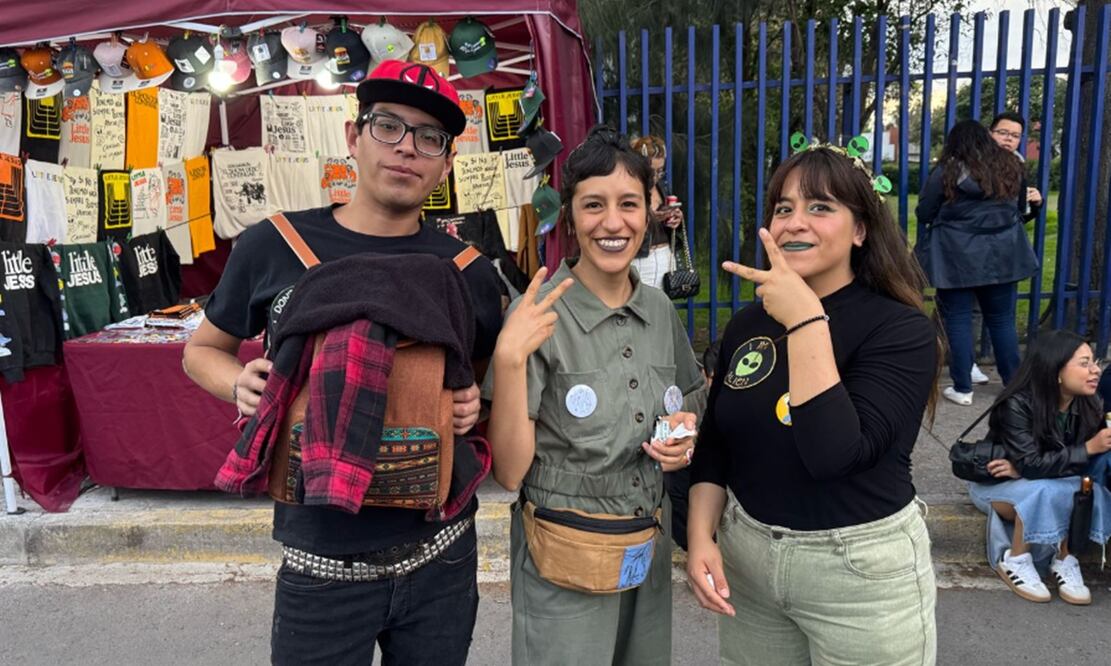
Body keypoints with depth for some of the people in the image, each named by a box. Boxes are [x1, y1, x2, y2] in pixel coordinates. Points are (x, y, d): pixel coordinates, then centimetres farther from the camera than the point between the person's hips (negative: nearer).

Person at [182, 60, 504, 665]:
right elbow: (203, 350, 9)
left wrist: (476, 404, -9)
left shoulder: (469, 272, -2)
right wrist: (242, 386, -11)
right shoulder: (274, 246, -5)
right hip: (322, 564, -1)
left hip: (441, 561, 2)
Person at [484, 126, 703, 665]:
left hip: (650, 553, 5)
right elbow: (509, 471, -17)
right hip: (565, 565, -5)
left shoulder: (660, 310, 0)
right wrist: (509, 359, -28)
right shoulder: (539, 316, -16)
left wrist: (684, 438, -6)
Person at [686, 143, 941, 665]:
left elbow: (836, 452, -28)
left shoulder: (902, 329, -14)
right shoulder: (747, 324, 0)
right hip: (745, 558, 5)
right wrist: (700, 538, -5)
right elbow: (713, 446, 7)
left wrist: (806, 321, -29)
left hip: (862, 567, -4)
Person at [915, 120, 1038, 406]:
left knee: (958, 320, 3)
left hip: (958, 257, -4)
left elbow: (923, 214, -2)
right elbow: (1020, 204, 22)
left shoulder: (947, 171, -8)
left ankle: (962, 388, 4)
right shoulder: (1011, 166, 7)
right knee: (1003, 320, 11)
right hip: (1002, 255, 4)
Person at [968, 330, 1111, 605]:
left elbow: (1084, 464, -16)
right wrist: (1089, 448, -31)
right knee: (1044, 491, -35)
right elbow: (1031, 464, -31)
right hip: (995, 484, -5)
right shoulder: (1017, 405, -28)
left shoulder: (1089, 406, -12)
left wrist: (1023, 469, -28)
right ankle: (1015, 561, -16)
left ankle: (1065, 560, -9)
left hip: (1054, 484, 5)